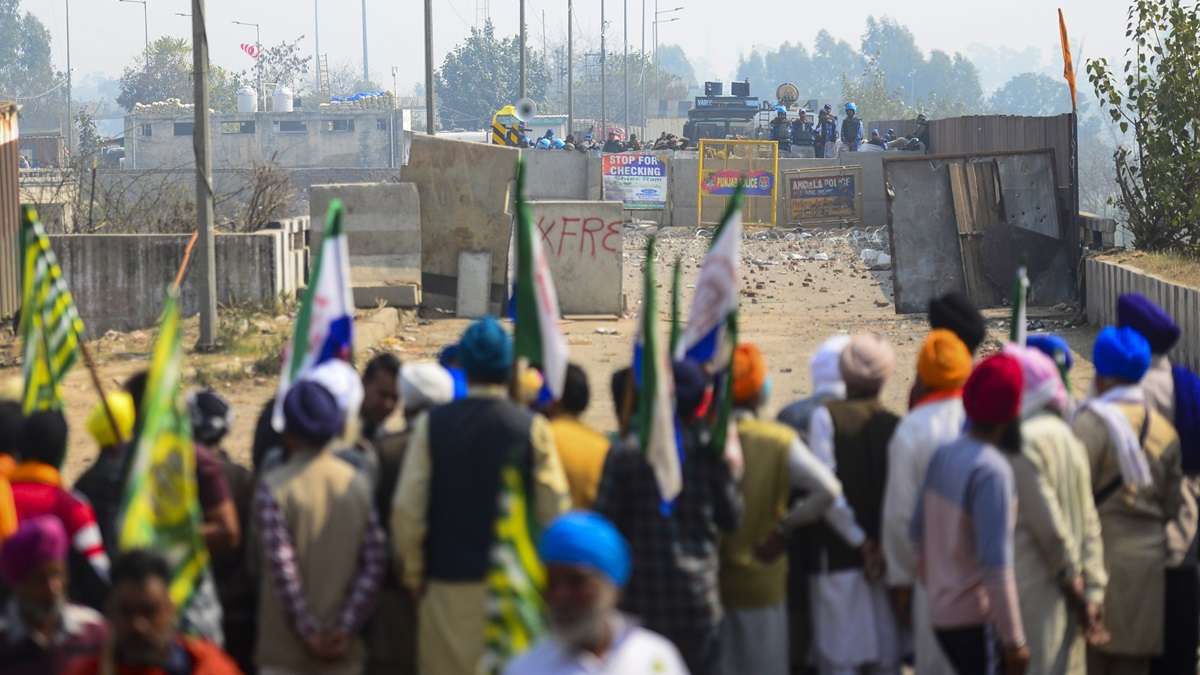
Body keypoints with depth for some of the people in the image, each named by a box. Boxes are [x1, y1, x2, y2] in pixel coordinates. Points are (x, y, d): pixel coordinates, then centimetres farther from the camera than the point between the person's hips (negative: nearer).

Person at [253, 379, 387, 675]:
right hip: (343, 651, 4)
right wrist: (347, 627, -5)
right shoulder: (357, 484, 4)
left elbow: (280, 566, -14)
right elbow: (374, 564, -2)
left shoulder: (274, 487, -9)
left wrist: (307, 632, -9)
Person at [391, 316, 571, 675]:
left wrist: (412, 573, 8)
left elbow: (407, 508, -4)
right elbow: (554, 509, -7)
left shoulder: (432, 424, -4)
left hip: (448, 582, 1)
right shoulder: (532, 428, -6)